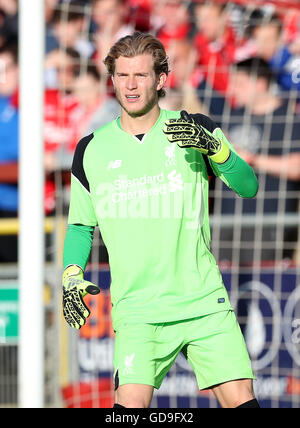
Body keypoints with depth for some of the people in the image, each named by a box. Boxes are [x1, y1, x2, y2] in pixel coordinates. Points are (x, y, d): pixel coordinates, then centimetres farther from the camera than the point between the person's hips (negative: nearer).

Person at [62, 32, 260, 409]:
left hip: (205, 302, 0)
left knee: (241, 401, -7)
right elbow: (80, 224, 19)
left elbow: (248, 187, -5)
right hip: (137, 312, 0)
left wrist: (215, 147, -22)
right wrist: (72, 275, 2)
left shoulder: (197, 130, 4)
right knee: (131, 404, -18)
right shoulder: (91, 150, 8)